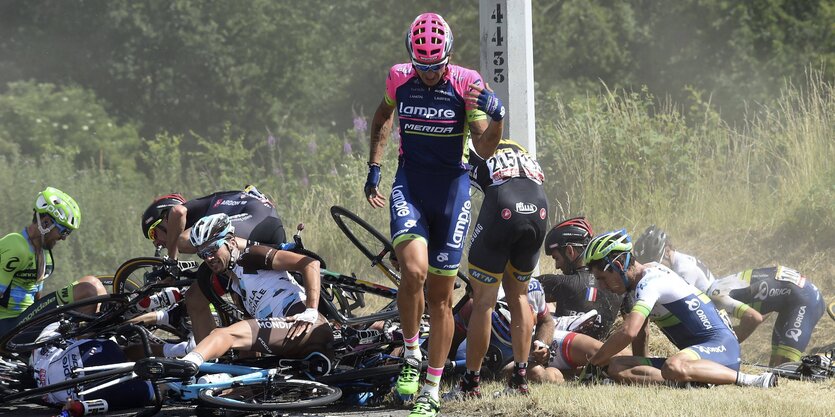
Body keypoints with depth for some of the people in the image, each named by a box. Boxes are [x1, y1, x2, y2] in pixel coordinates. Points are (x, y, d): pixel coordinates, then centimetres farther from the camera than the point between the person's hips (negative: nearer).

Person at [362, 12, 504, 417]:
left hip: (451, 191, 0)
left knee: (440, 295, 4)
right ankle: (411, 354, -2)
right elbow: (383, 115, 19)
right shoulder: (399, 79, -4)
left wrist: (497, 117, -30)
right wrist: (374, 167, 16)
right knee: (413, 270, -25)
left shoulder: (466, 84, -10)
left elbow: (484, 148, -12)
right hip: (409, 186, 0)